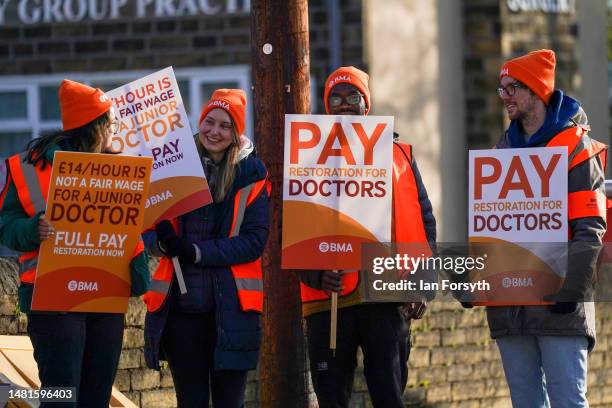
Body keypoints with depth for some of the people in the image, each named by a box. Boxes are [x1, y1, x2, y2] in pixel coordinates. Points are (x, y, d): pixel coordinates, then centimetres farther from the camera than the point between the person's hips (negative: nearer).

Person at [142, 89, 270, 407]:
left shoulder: (251, 173, 1)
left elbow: (255, 240, -6)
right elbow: (147, 229, 9)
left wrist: (197, 251, -15)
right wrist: (163, 242, -15)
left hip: (230, 306, -2)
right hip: (181, 305, 2)